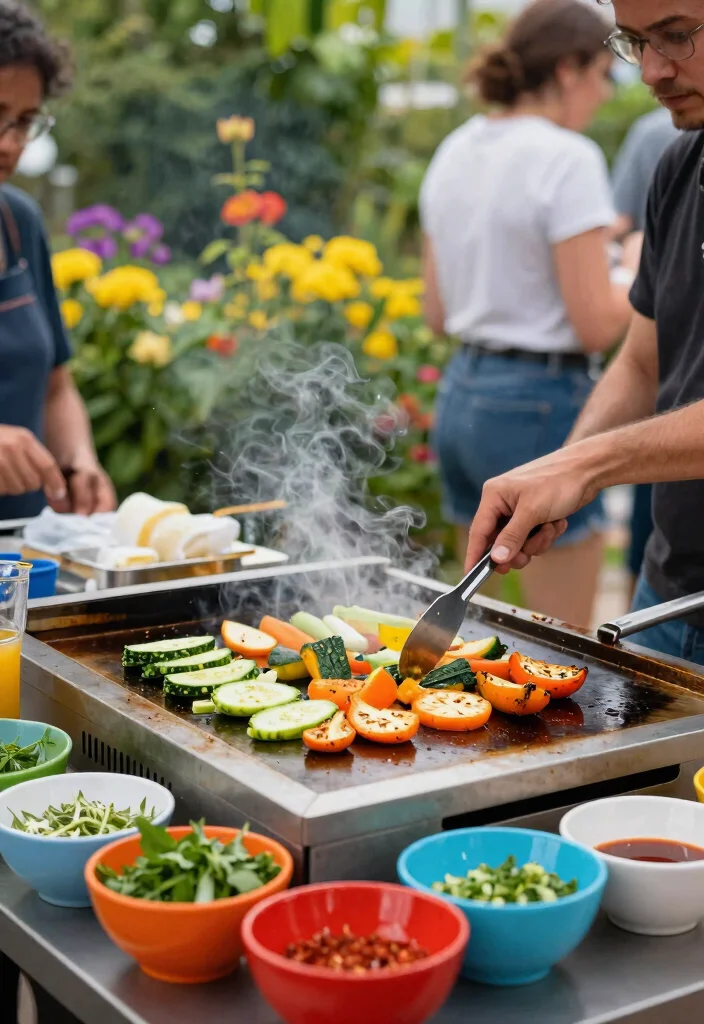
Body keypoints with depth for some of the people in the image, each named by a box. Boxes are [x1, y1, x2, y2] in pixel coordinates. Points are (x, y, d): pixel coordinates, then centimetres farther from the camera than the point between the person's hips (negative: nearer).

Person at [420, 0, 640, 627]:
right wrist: (644, 270, 2)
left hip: (460, 394, 8)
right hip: (540, 406, -8)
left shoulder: (454, 151, 10)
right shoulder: (568, 158, -14)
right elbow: (598, 326, -16)